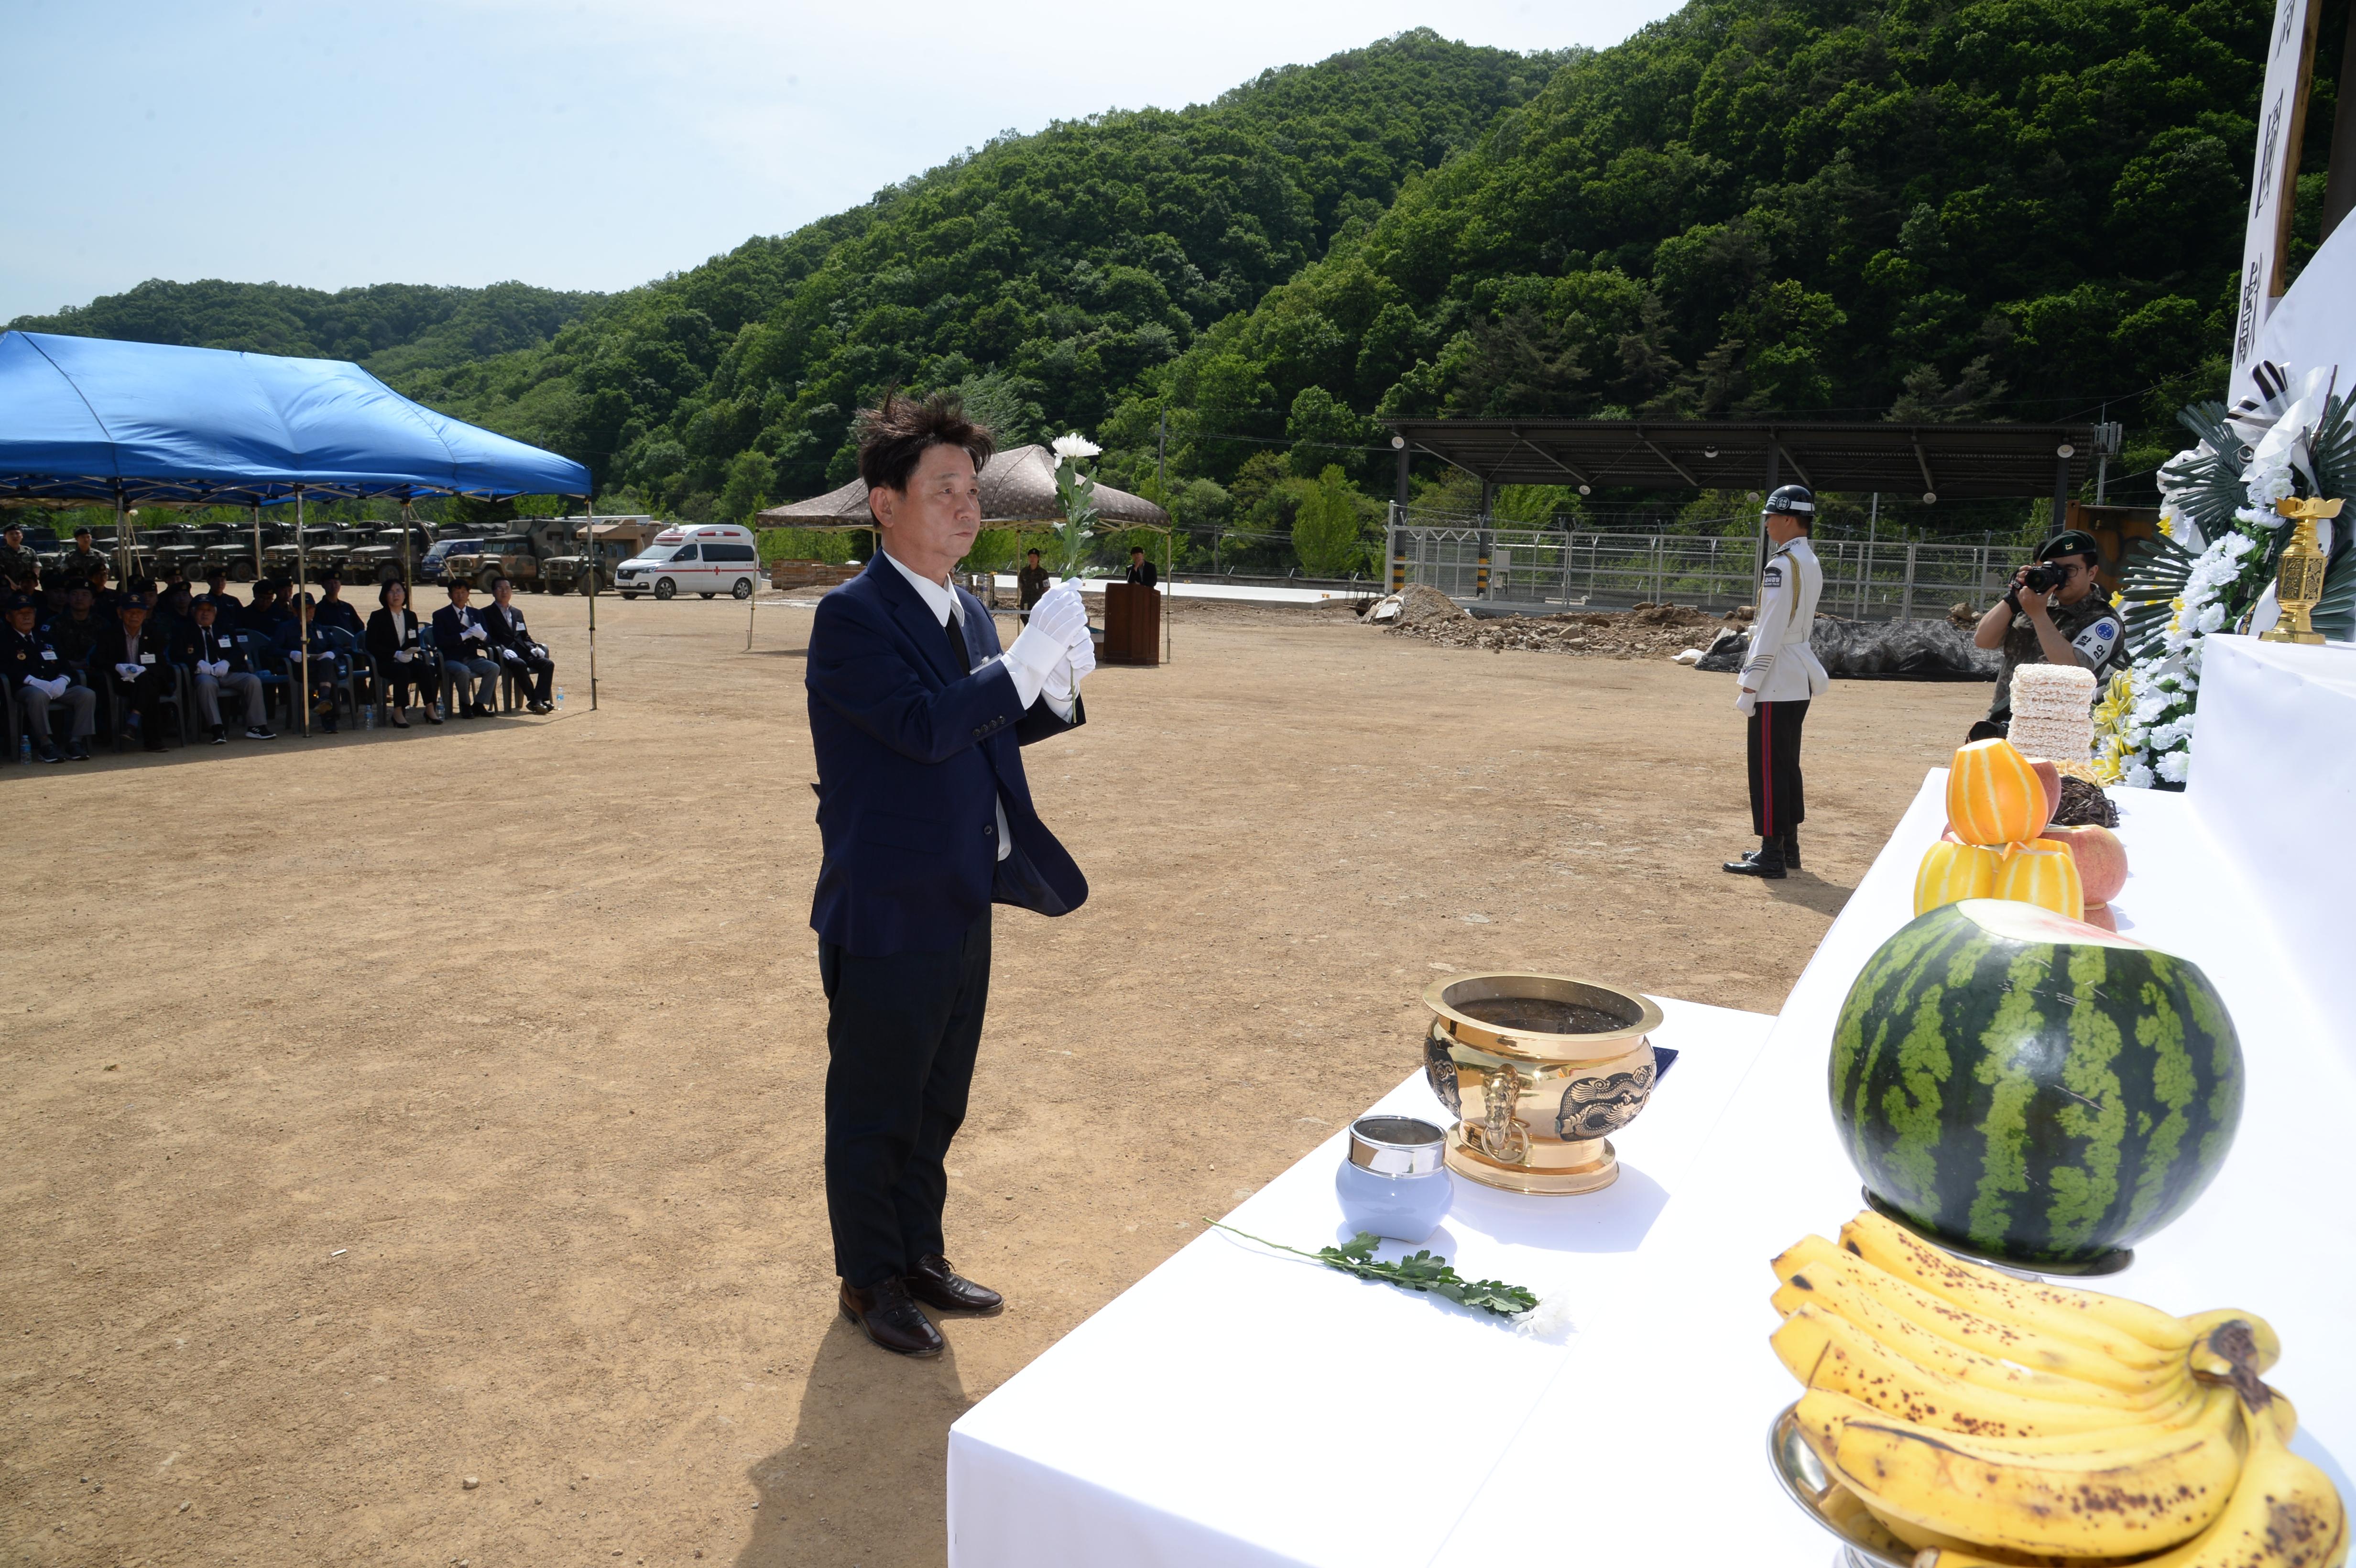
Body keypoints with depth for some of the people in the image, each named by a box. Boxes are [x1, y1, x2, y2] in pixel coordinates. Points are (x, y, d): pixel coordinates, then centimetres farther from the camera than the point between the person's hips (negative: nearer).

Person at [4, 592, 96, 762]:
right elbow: (8, 669, -6)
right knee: (38, 696, -40)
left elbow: (64, 665, 19)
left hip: (57, 687, 5)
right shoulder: (5, 640, 10)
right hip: (25, 689, -5)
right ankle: (45, 745, -32)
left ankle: (76, 742, -22)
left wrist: (62, 681, -5)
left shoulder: (44, 638, 28)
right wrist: (35, 682, -21)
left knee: (88, 694, -22)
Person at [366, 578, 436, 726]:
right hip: (385, 662, -4)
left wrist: (410, 652, -9)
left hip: (407, 659, 4)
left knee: (426, 669, -28)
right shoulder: (377, 617, 2)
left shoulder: (411, 616, 15)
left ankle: (430, 709, -28)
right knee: (403, 672, -36)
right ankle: (398, 713, -34)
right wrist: (396, 654, -17)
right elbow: (371, 646, -6)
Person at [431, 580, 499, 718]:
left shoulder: (476, 614, 14)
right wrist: (464, 635, -20)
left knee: (494, 668, -23)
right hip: (451, 659, -4)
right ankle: (465, 705, -13)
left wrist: (483, 635, -16)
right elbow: (440, 641, -13)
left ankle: (479, 704, -12)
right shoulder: (441, 615, 1)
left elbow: (488, 641, 9)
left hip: (472, 658, 4)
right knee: (463, 671, -36)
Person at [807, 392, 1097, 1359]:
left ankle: (919, 1255, 39)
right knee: (874, 1110, 10)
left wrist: (1056, 687, -3)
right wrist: (1025, 662, -28)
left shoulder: (966, 614, 10)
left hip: (962, 906, 8)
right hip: (887, 916, -8)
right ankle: (870, 1281, 29)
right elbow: (925, 726, -28)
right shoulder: (853, 616, -17)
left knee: (936, 1102, 21)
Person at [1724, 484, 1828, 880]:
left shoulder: (1781, 566, -16)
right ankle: (1788, 847, 22)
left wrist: (1749, 686, -17)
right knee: (1787, 765, 15)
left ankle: (1772, 855, -2)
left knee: (1768, 767, -5)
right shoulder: (1812, 564, 14)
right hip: (1800, 681, 10)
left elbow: (1771, 633, -19)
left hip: (1776, 683, -10)